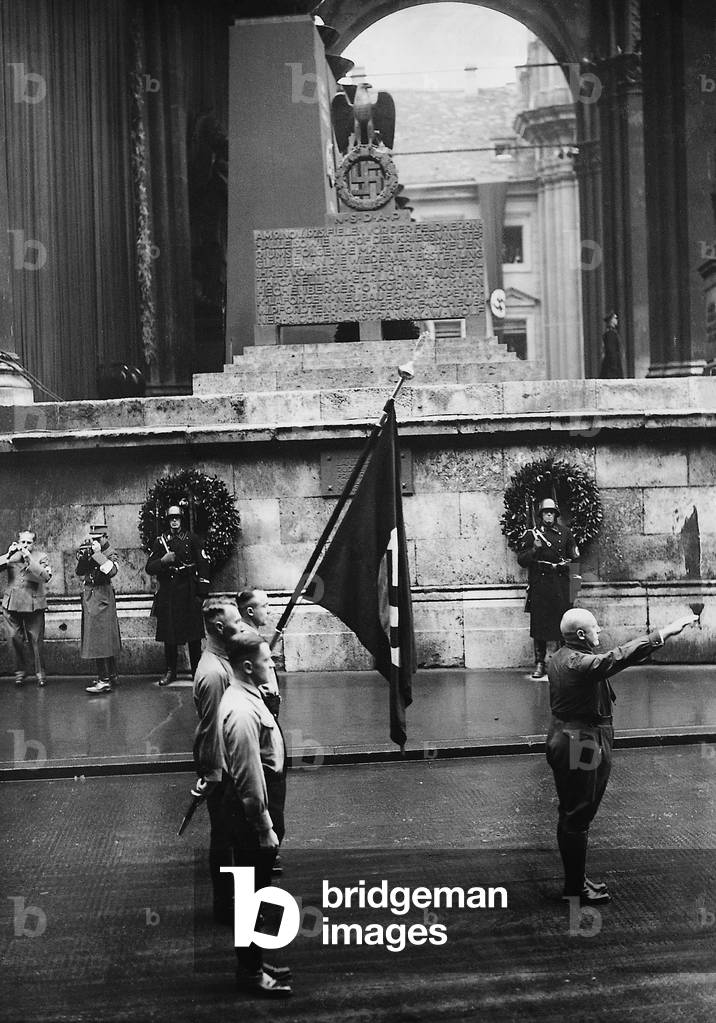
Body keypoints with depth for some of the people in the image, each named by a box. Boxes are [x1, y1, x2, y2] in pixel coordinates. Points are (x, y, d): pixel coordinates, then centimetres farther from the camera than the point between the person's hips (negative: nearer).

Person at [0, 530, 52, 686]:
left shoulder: (41, 558, 4)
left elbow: (46, 577, -14)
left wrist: (29, 559, -17)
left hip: (34, 604, -2)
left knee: (36, 641, -2)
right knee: (15, 638, 4)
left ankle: (40, 673, 8)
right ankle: (20, 671, 19)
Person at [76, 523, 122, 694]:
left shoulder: (110, 554, -6)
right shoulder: (90, 552, 11)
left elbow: (111, 571, -25)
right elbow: (79, 572, 6)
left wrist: (97, 553, -22)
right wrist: (82, 557, -11)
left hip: (102, 598, -7)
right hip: (89, 596, 7)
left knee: (101, 638, -12)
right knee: (106, 639, 14)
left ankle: (104, 681, -14)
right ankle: (111, 675, 23)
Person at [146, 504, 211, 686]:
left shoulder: (192, 539, 4)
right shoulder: (160, 541, 9)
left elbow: (204, 565, 1)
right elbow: (149, 568, 7)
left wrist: (202, 593, -5)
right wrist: (163, 560, -13)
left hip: (189, 592, -2)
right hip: (167, 593, 2)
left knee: (194, 634, 0)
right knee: (169, 634, 3)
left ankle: (197, 670, 9)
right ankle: (170, 671, 13)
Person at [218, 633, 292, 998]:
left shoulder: (246, 697, 7)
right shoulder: (243, 713, -26)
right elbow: (249, 777, -25)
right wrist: (265, 827, -20)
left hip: (256, 807, 10)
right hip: (251, 811, -10)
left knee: (256, 890, 19)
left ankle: (253, 962, 33)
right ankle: (250, 972, 17)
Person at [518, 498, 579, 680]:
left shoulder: (564, 532, 12)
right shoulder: (531, 534, 5)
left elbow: (573, 553, 20)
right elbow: (522, 560, 2)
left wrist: (570, 559, -3)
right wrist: (534, 549, -15)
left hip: (561, 584, 2)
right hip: (539, 584, -1)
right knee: (539, 624, 0)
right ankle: (539, 663, 6)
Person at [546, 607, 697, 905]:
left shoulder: (560, 658, 7)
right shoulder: (580, 664, -25)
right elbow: (620, 657, -33)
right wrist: (665, 632, -32)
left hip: (564, 739, 11)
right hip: (580, 746, -11)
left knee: (571, 816, 18)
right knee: (577, 817, -1)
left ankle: (575, 879, 30)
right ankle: (575, 888, 9)